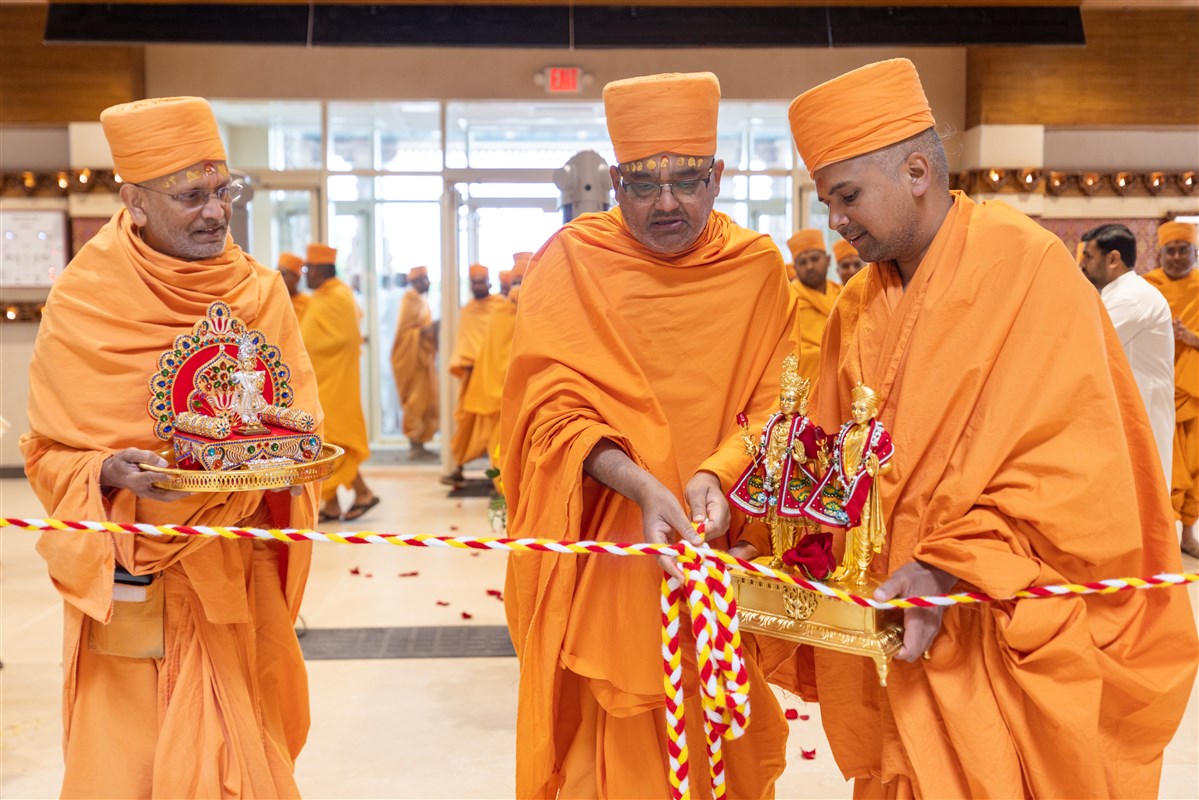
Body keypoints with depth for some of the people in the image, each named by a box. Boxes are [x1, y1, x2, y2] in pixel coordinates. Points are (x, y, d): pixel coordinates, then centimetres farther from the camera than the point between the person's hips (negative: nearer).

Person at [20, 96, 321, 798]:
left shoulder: (261, 292, 2)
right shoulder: (80, 304, -5)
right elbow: (49, 454, 0)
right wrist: (112, 473, -20)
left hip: (237, 576, 2)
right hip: (129, 580, -2)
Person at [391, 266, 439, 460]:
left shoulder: (421, 301, 15)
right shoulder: (410, 301, -12)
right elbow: (404, 331, -16)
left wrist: (433, 329, 3)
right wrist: (425, 331, -25)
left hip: (424, 357, 9)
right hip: (413, 358, -9)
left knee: (425, 401, 9)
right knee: (416, 401, -8)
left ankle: (419, 444, 13)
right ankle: (415, 446, -4)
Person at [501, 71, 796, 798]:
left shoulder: (758, 268, 0)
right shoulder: (571, 263, -6)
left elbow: (773, 407, -4)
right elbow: (554, 408, -14)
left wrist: (714, 475, -24)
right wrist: (642, 486, -30)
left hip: (723, 547, 2)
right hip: (603, 548, -2)